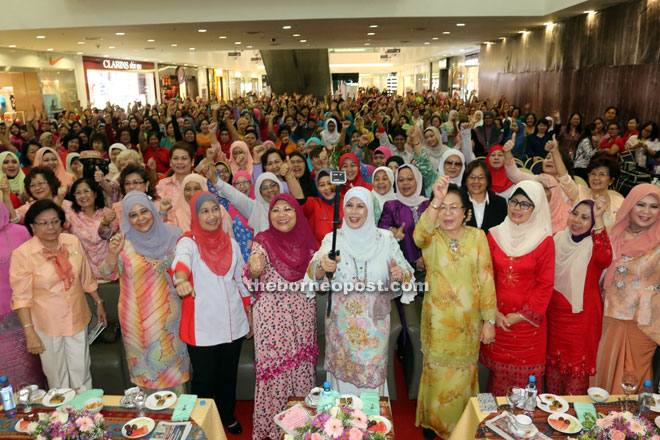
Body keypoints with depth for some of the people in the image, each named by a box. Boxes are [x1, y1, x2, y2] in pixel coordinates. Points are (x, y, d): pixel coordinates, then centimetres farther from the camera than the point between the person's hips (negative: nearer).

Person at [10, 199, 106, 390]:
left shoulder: (73, 242, -3)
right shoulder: (22, 254, -14)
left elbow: (86, 277, 9)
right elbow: (22, 297, -13)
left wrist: (99, 303, 14)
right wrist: (29, 333, -16)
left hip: (77, 319, 3)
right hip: (47, 325, -3)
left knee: (81, 372, 13)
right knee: (56, 375, 13)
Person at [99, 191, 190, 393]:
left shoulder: (172, 235, -4)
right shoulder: (123, 242, -7)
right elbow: (108, 274, -16)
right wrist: (112, 253, -34)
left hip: (168, 314, 1)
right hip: (138, 318, -1)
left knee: (172, 359, 12)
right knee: (145, 366, 11)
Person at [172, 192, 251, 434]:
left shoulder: (231, 243, 6)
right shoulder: (189, 242, -8)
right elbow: (181, 259, -32)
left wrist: (249, 313, 15)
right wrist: (181, 279, -54)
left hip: (233, 322, 4)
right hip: (202, 325, -4)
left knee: (228, 375, 18)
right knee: (204, 378, 9)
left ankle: (228, 416, 40)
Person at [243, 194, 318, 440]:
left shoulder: (307, 240, 3)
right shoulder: (263, 241, -9)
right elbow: (252, 281, -16)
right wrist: (255, 270, -35)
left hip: (303, 315, 4)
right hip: (272, 316, -4)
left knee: (303, 364, 14)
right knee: (274, 365, 2)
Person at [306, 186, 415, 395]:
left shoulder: (385, 239, 0)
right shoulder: (333, 239, -3)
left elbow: (407, 274, 4)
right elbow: (313, 272, -17)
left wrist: (401, 275, -19)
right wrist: (323, 266, -40)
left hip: (375, 325, 1)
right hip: (341, 325, 0)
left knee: (373, 376, 10)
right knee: (343, 375, 9)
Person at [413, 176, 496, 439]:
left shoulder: (477, 236, -2)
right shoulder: (431, 238, -4)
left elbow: (486, 279, -3)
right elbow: (420, 236, -31)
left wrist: (489, 321, -5)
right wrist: (436, 201, -44)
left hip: (468, 322, 1)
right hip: (437, 321, -1)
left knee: (463, 375, 15)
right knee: (437, 373, 12)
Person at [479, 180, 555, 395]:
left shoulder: (544, 241, -4)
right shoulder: (494, 235, 2)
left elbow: (545, 285, -4)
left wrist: (521, 315, -10)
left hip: (527, 322, -2)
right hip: (497, 320, 2)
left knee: (525, 377, 5)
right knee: (497, 372, 11)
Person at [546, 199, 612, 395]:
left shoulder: (594, 245, -12)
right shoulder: (559, 238, 3)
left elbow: (604, 260, -37)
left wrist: (599, 220, -37)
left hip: (581, 315, -5)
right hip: (554, 312, 5)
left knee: (577, 364, 5)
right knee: (554, 360, 16)